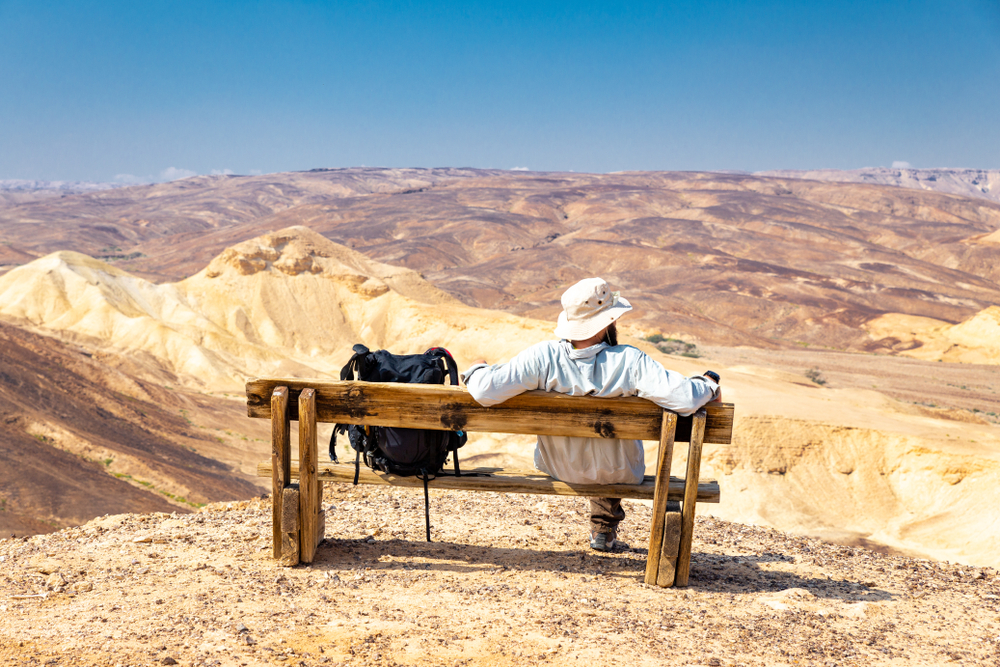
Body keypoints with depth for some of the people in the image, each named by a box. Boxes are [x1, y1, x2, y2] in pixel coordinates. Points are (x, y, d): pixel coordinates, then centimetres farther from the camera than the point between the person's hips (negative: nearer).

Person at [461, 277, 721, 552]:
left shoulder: (543, 356, -27)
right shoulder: (630, 361, -31)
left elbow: (486, 391, -30)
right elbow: (685, 399, -34)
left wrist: (477, 370, -6)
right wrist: (708, 385, -10)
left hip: (556, 468, 2)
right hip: (618, 475, -1)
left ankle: (603, 532, 57)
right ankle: (604, 531, 51)